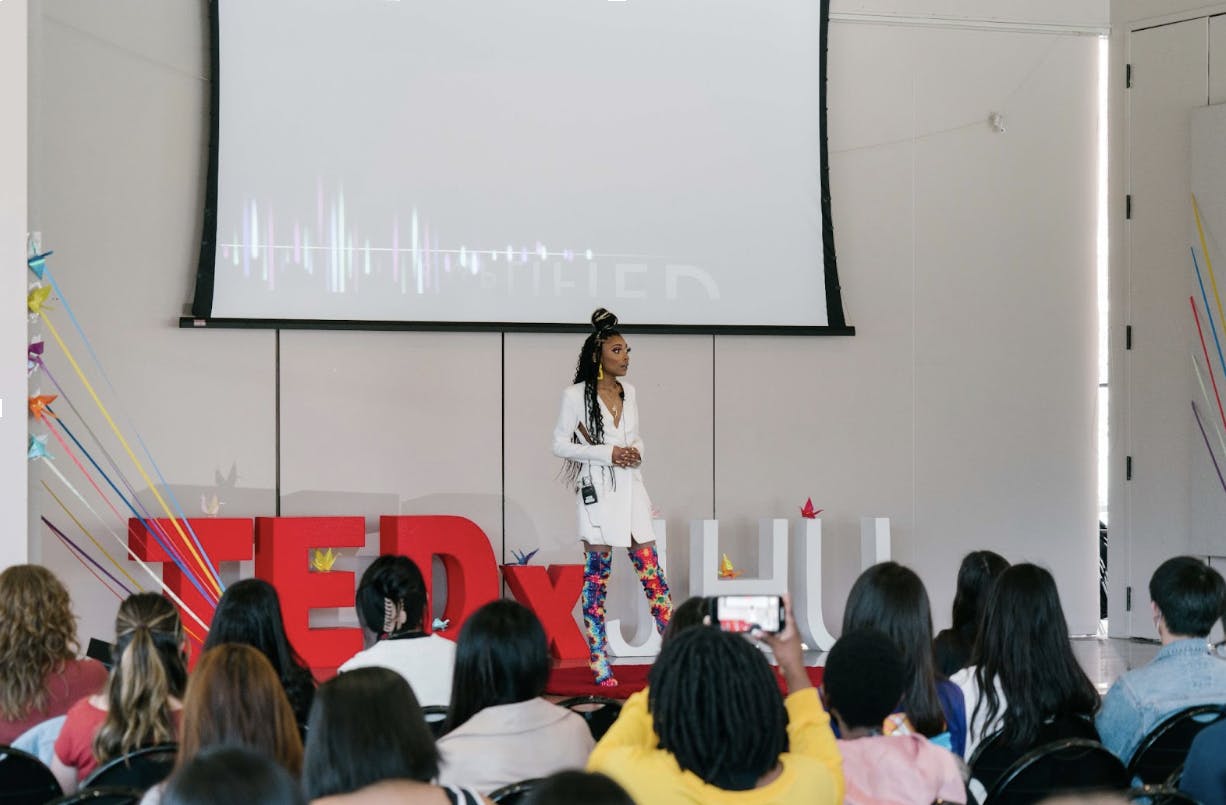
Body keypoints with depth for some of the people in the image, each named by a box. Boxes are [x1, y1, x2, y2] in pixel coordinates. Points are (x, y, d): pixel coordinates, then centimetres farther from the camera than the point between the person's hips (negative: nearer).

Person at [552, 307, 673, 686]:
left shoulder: (628, 392, 12)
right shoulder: (576, 395, -5)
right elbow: (560, 443, -5)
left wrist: (635, 452, -3)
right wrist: (607, 454, -14)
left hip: (631, 488, 5)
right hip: (598, 490, -5)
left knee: (651, 571, 2)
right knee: (597, 577, -1)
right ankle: (599, 664, 2)